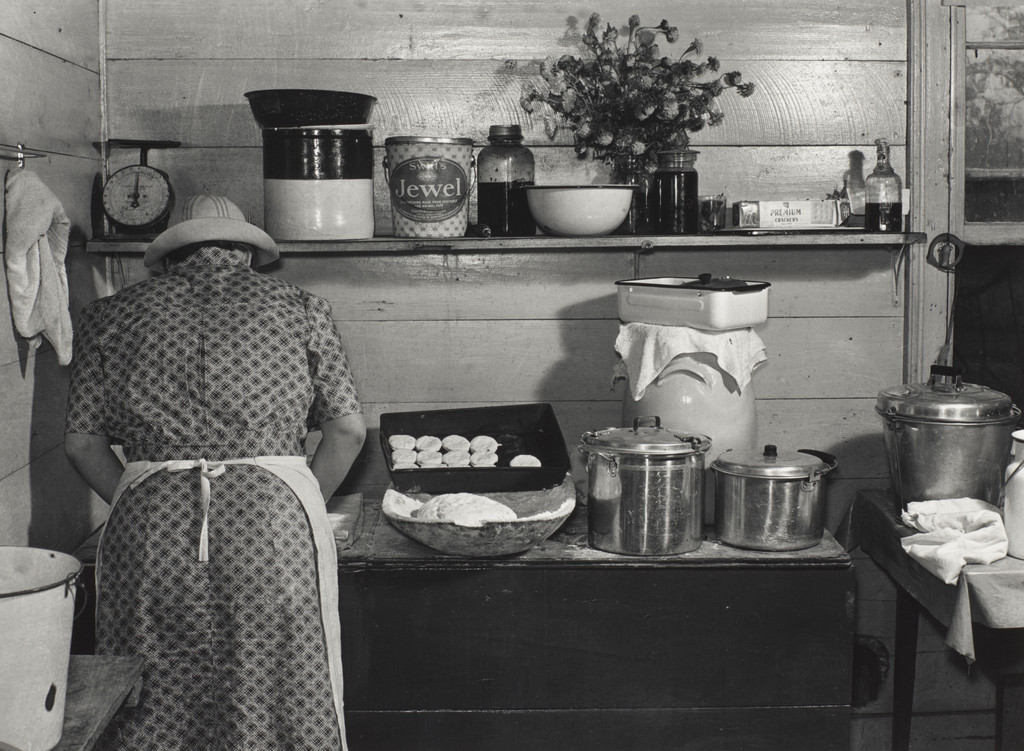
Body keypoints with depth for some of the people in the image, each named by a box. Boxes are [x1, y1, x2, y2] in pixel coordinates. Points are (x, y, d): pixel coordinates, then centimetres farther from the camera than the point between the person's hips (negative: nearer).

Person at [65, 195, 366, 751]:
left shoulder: (113, 313, 15)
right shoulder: (297, 307, 14)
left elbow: (82, 442, 10)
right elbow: (348, 428, 7)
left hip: (149, 525, 1)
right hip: (274, 515, -1)